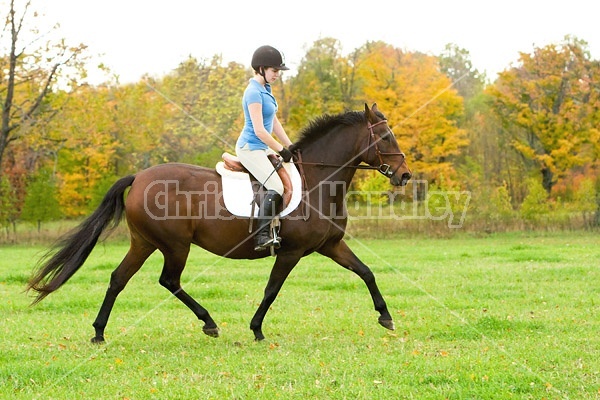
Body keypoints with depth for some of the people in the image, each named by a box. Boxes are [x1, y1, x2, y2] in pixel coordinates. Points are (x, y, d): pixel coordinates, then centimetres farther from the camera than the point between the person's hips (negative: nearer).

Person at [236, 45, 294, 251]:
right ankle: (262, 235, -27)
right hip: (250, 148, -11)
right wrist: (281, 150, -14)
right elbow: (259, 130, -21)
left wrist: (291, 147, 12)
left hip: (262, 148, 11)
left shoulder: (265, 90, 13)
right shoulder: (254, 92, -17)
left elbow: (274, 123, 18)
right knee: (276, 187, -24)